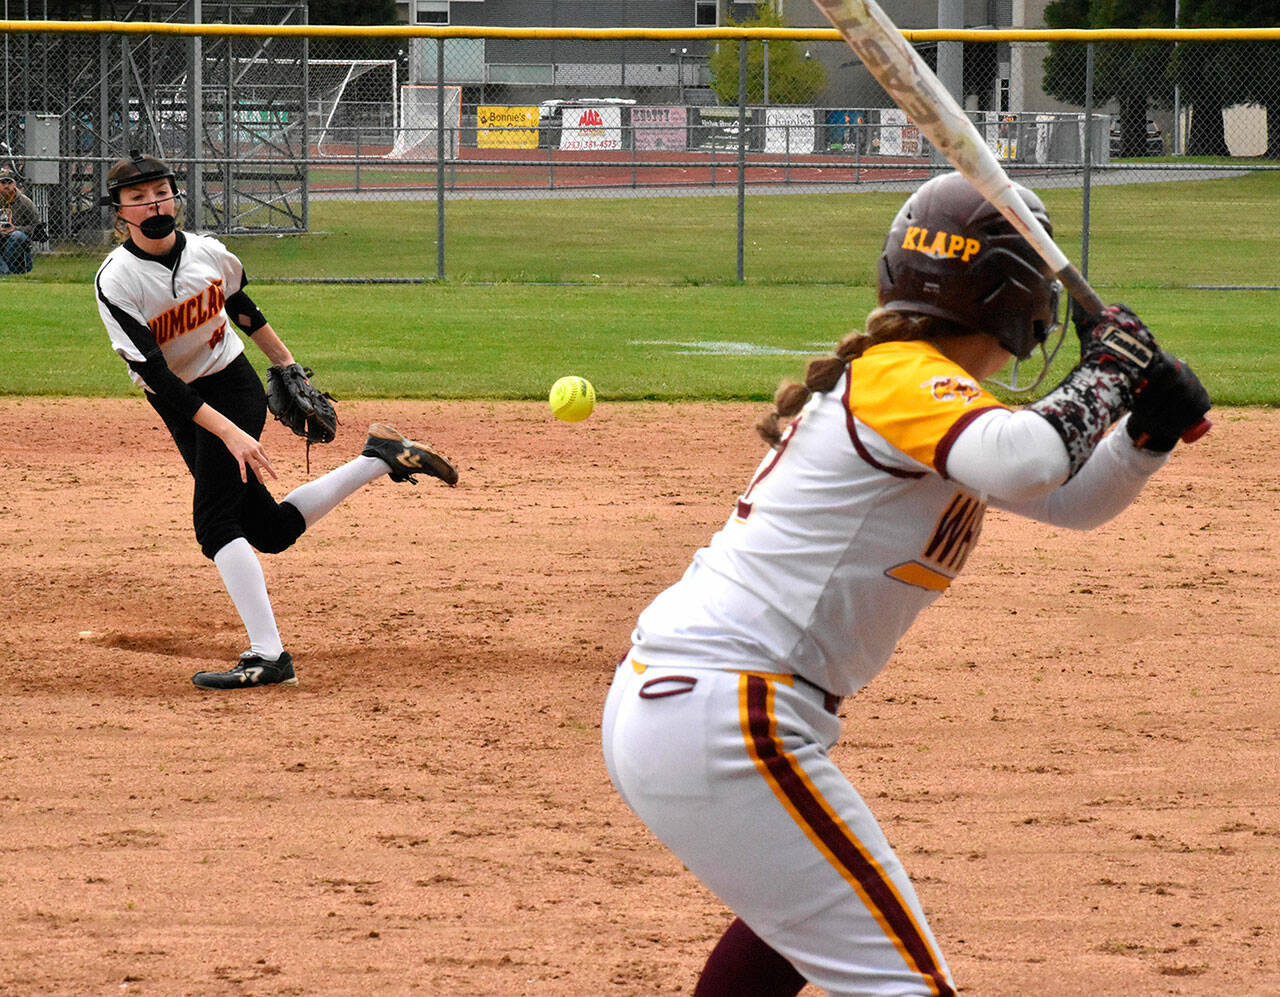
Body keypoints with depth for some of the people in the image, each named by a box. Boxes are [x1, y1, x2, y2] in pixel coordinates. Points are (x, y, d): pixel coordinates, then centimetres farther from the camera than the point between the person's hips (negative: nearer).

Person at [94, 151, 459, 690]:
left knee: (215, 519, -19)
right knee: (272, 530, 3)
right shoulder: (117, 281, -19)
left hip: (233, 385, -2)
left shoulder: (208, 253, -10)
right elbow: (156, 377, -25)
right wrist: (230, 433, -32)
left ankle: (267, 656, -22)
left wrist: (288, 369, 21)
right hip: (180, 407, 2)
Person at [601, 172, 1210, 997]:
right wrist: (1106, 370, -15)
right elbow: (1027, 463, -33)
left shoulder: (890, 376, 18)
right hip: (723, 727, -11)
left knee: (795, 910, 36)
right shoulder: (905, 379, -11)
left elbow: (1071, 499, 24)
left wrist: (1151, 426, 6)